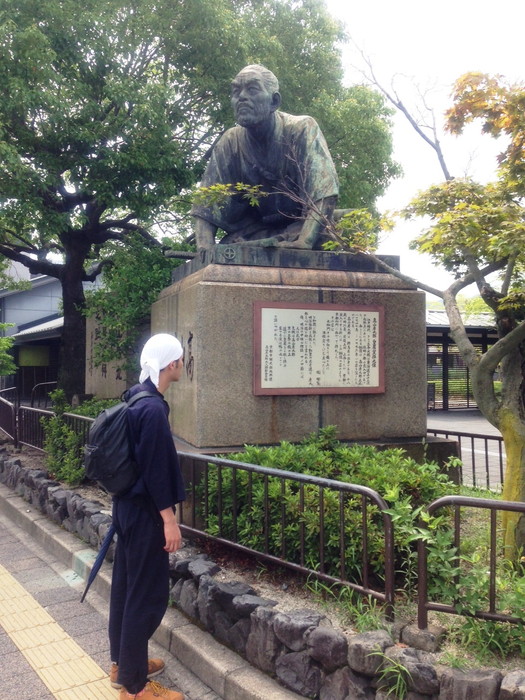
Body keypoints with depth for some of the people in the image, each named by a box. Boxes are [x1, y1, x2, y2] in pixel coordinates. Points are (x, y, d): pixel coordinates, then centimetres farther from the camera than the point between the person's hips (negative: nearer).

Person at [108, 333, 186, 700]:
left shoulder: (136, 398, 6)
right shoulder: (153, 408, -23)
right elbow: (155, 468, -23)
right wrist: (169, 519, -17)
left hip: (127, 505, 10)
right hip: (144, 511, -10)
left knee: (126, 582, 19)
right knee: (148, 592, 1)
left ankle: (122, 662, 35)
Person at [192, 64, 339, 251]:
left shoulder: (302, 130, -15)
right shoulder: (229, 143, -6)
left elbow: (324, 194, -25)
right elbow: (205, 207, -8)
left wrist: (304, 242, -40)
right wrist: (205, 250, -27)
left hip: (300, 227, -2)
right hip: (251, 233, 3)